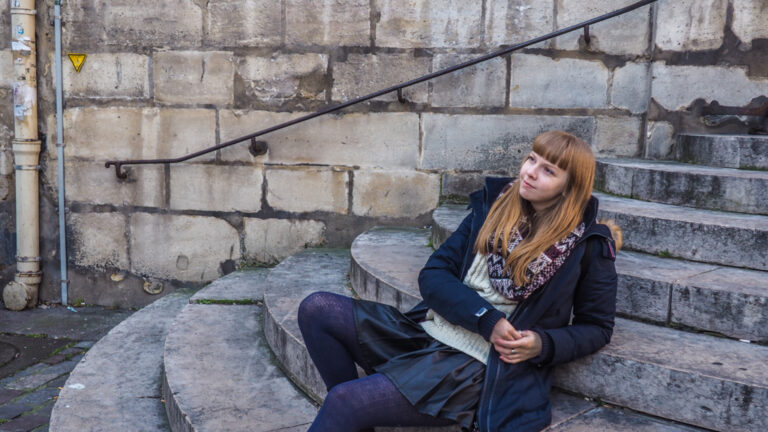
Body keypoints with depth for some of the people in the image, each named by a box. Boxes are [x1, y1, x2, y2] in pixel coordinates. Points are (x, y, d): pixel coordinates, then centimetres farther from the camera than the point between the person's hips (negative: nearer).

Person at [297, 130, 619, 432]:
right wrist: (486, 319, -13)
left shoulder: (587, 244, -2)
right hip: (427, 332, 6)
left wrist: (543, 345, -14)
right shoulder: (493, 207, 8)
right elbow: (432, 275, 3)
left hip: (480, 367, -6)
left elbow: (596, 328, 6)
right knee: (317, 309, -10)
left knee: (345, 402, -23)